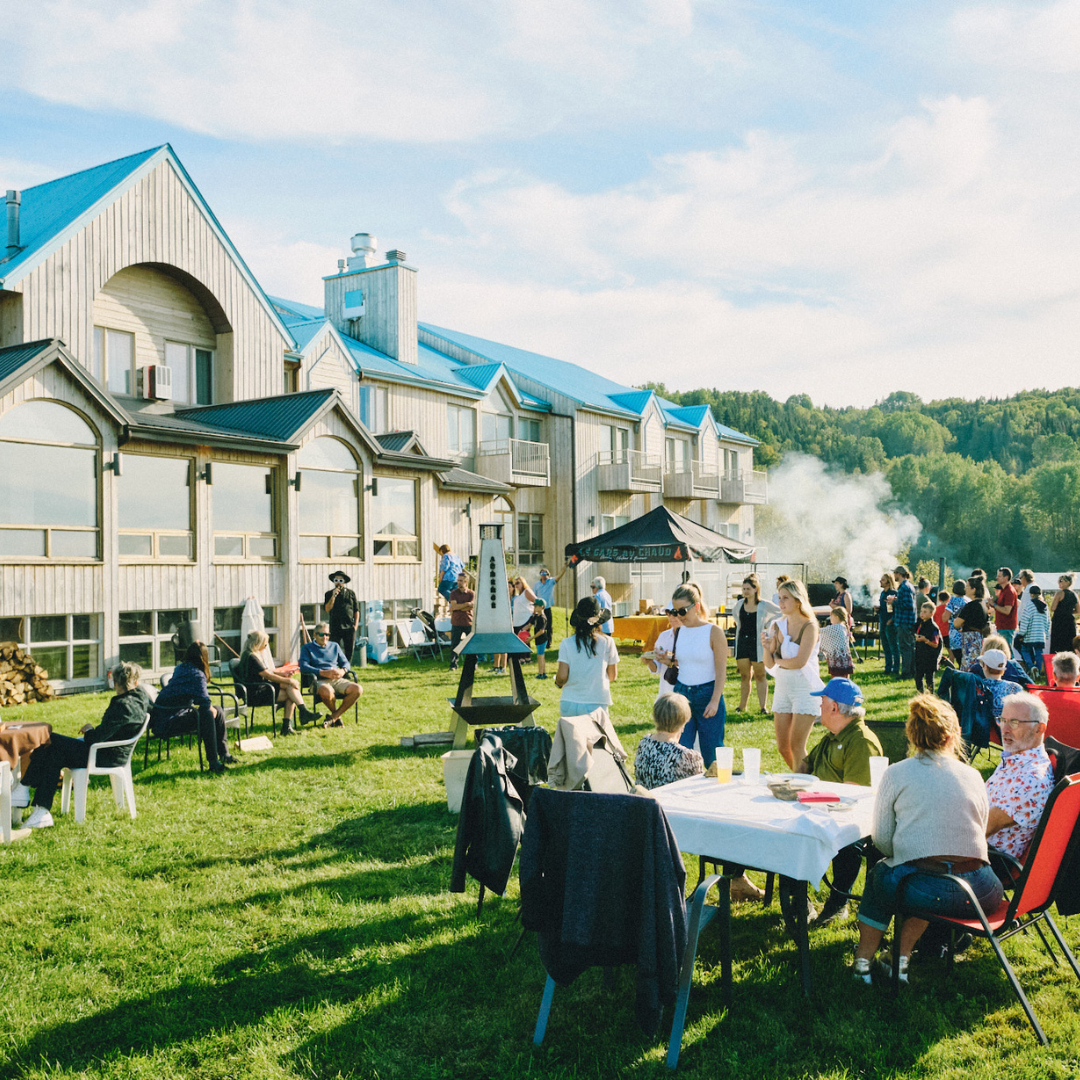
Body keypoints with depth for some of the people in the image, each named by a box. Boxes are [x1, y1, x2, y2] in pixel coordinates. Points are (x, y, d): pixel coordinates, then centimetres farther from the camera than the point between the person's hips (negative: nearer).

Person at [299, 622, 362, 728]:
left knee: (357, 689, -25)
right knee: (326, 692, -41)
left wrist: (342, 671, -5)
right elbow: (303, 666, -4)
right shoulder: (307, 647, 11)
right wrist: (323, 673, -17)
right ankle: (337, 717, -10)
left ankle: (334, 716, -14)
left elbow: (345, 662, 21)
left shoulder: (334, 646, 25)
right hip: (319, 680, -4)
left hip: (337, 680, 4)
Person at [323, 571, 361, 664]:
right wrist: (333, 596, -13)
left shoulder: (351, 593, 12)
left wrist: (356, 624, 1)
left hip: (349, 627, 2)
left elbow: (356, 610, 12)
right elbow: (327, 609, -6)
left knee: (349, 651, 4)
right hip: (335, 628, -2)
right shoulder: (329, 594, 8)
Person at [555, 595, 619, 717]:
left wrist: (558, 682, 15)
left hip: (570, 704, 1)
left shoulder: (567, 643, -4)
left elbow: (562, 677, -7)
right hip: (597, 704, 0)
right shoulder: (607, 642, -3)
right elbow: (613, 676, 4)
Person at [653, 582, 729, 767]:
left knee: (711, 753, 3)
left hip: (707, 694, -5)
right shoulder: (679, 632, 6)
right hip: (681, 693, 5)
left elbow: (721, 670, -9)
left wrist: (715, 701, -16)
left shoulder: (713, 632, -9)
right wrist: (668, 661, -3)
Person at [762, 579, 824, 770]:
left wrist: (779, 660, -3)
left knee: (796, 746, -7)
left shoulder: (809, 626, -10)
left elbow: (800, 661, -20)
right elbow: (769, 664, 6)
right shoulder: (778, 626, 6)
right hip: (782, 687, 6)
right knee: (782, 747, 9)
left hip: (805, 688, -6)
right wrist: (766, 648, -14)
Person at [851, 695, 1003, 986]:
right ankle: (902, 959, 30)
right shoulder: (973, 776, 9)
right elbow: (979, 833, 16)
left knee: (879, 874, 30)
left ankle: (863, 960, 32)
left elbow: (881, 839, 4)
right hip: (982, 894, 3)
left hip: (925, 892, -3)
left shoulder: (896, 774, 1)